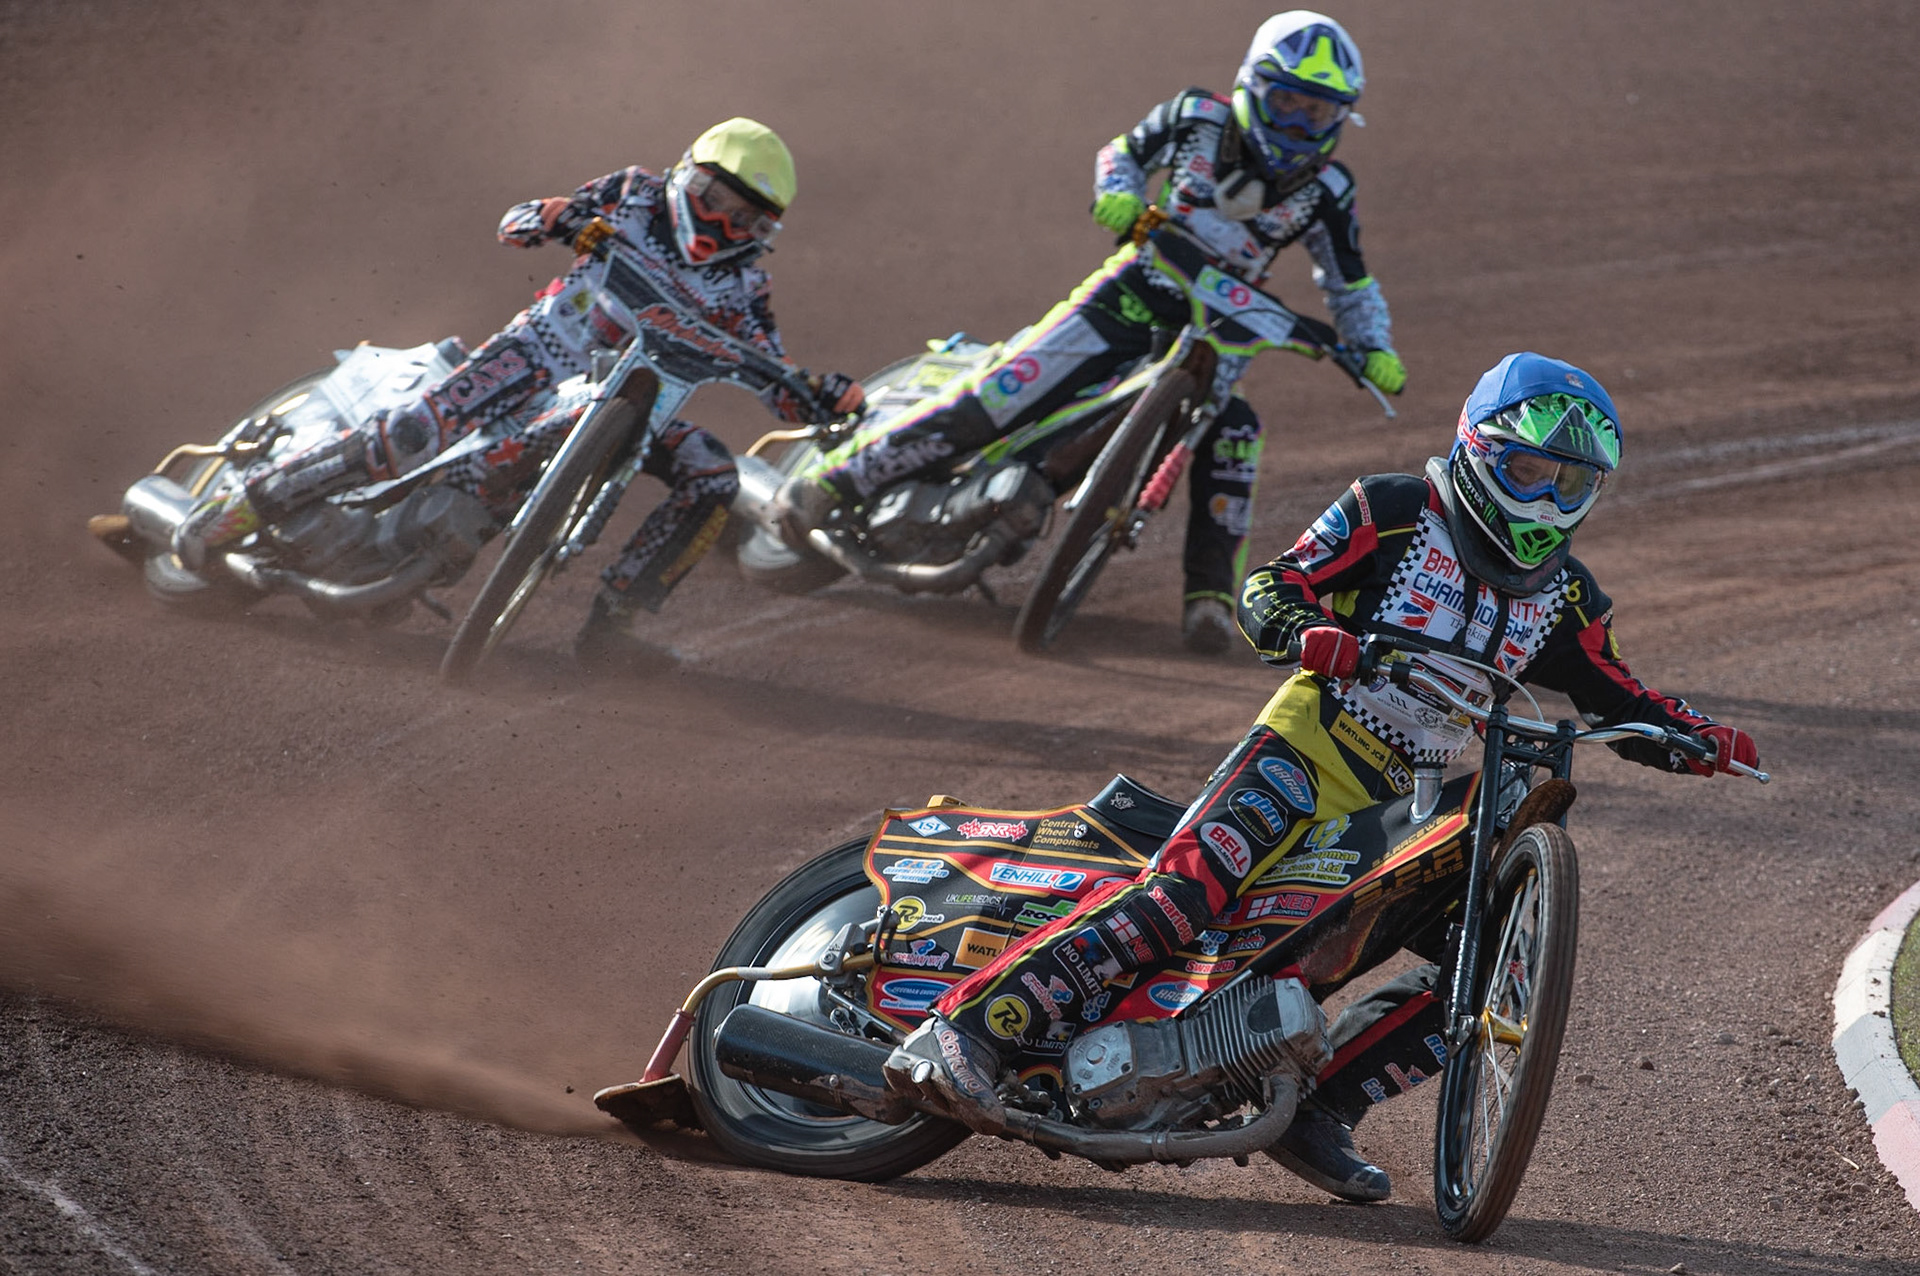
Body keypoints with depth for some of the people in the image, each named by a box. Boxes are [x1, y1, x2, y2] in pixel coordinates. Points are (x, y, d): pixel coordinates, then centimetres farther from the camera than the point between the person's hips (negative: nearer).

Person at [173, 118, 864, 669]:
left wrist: (827, 399, -25)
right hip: (546, 350, -3)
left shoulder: (739, 288, 1)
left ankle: (609, 623, -15)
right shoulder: (635, 195, -1)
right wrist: (566, 217, -25)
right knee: (413, 434, -24)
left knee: (715, 477, -20)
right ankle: (241, 505, -13)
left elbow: (780, 394, -3)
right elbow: (514, 222, -3)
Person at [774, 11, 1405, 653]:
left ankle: (1210, 593, -20)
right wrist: (1117, 191, -10)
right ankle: (832, 478, -8)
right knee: (991, 401, -14)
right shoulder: (1198, 119, -5)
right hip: (1130, 299, -2)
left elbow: (1351, 287, 9)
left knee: (1232, 432, -30)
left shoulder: (1325, 192, -2)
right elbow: (1123, 152, 12)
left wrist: (1375, 351, -8)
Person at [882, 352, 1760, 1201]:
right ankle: (962, 1030, -34)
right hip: (1308, 749, -7)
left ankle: (1318, 1109, 0)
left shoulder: (1563, 597, 16)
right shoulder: (1395, 512, 0)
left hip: (1412, 805, 7)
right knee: (1187, 889, -27)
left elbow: (1620, 701, 20)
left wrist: (1700, 737, 1)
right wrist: (1306, 632, -27)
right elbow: (1267, 588, -5)